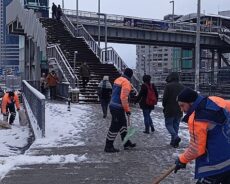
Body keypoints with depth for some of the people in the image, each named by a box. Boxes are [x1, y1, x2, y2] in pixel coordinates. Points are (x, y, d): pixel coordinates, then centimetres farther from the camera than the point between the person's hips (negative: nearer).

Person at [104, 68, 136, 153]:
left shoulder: (118, 80, 14)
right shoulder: (126, 82, -14)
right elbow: (123, 98, -22)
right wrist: (127, 109, -14)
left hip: (113, 105, 10)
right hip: (118, 108, -10)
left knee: (123, 124, 18)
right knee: (115, 127, -2)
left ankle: (127, 144, 27)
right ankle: (108, 146, 5)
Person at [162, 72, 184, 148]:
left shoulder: (168, 86, -11)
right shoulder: (182, 87, 7)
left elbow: (164, 98, -12)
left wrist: (164, 106, 4)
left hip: (169, 110, -5)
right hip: (179, 111, 5)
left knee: (168, 124, 5)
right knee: (176, 125, 13)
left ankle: (175, 137, -17)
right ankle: (174, 141, 14)